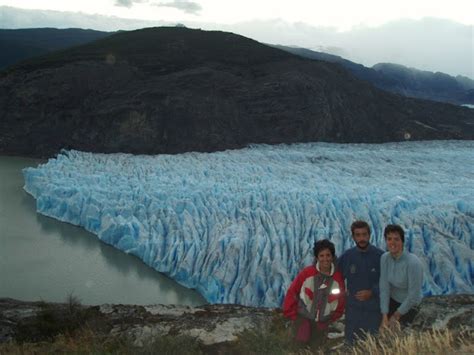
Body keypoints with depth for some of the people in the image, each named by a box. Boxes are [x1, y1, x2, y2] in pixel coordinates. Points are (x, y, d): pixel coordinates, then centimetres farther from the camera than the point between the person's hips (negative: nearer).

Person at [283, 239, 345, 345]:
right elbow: (292, 292, -6)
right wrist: (292, 314, -4)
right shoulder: (307, 273, -14)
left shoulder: (338, 278, -7)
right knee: (302, 341, -8)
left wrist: (332, 318, 7)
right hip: (304, 317, -2)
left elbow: (341, 301, 6)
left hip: (322, 322, 2)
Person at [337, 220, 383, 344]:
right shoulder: (347, 256, -1)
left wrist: (372, 292, -14)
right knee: (351, 343, 8)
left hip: (374, 308, -1)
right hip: (353, 308, 2)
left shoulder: (380, 256, -8)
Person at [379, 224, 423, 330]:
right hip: (392, 300, 5)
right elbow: (384, 288, -14)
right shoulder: (385, 258, -14)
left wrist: (396, 315, -15)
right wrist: (384, 317, -19)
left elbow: (414, 295, -25)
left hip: (408, 306, -5)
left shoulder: (413, 262, -32)